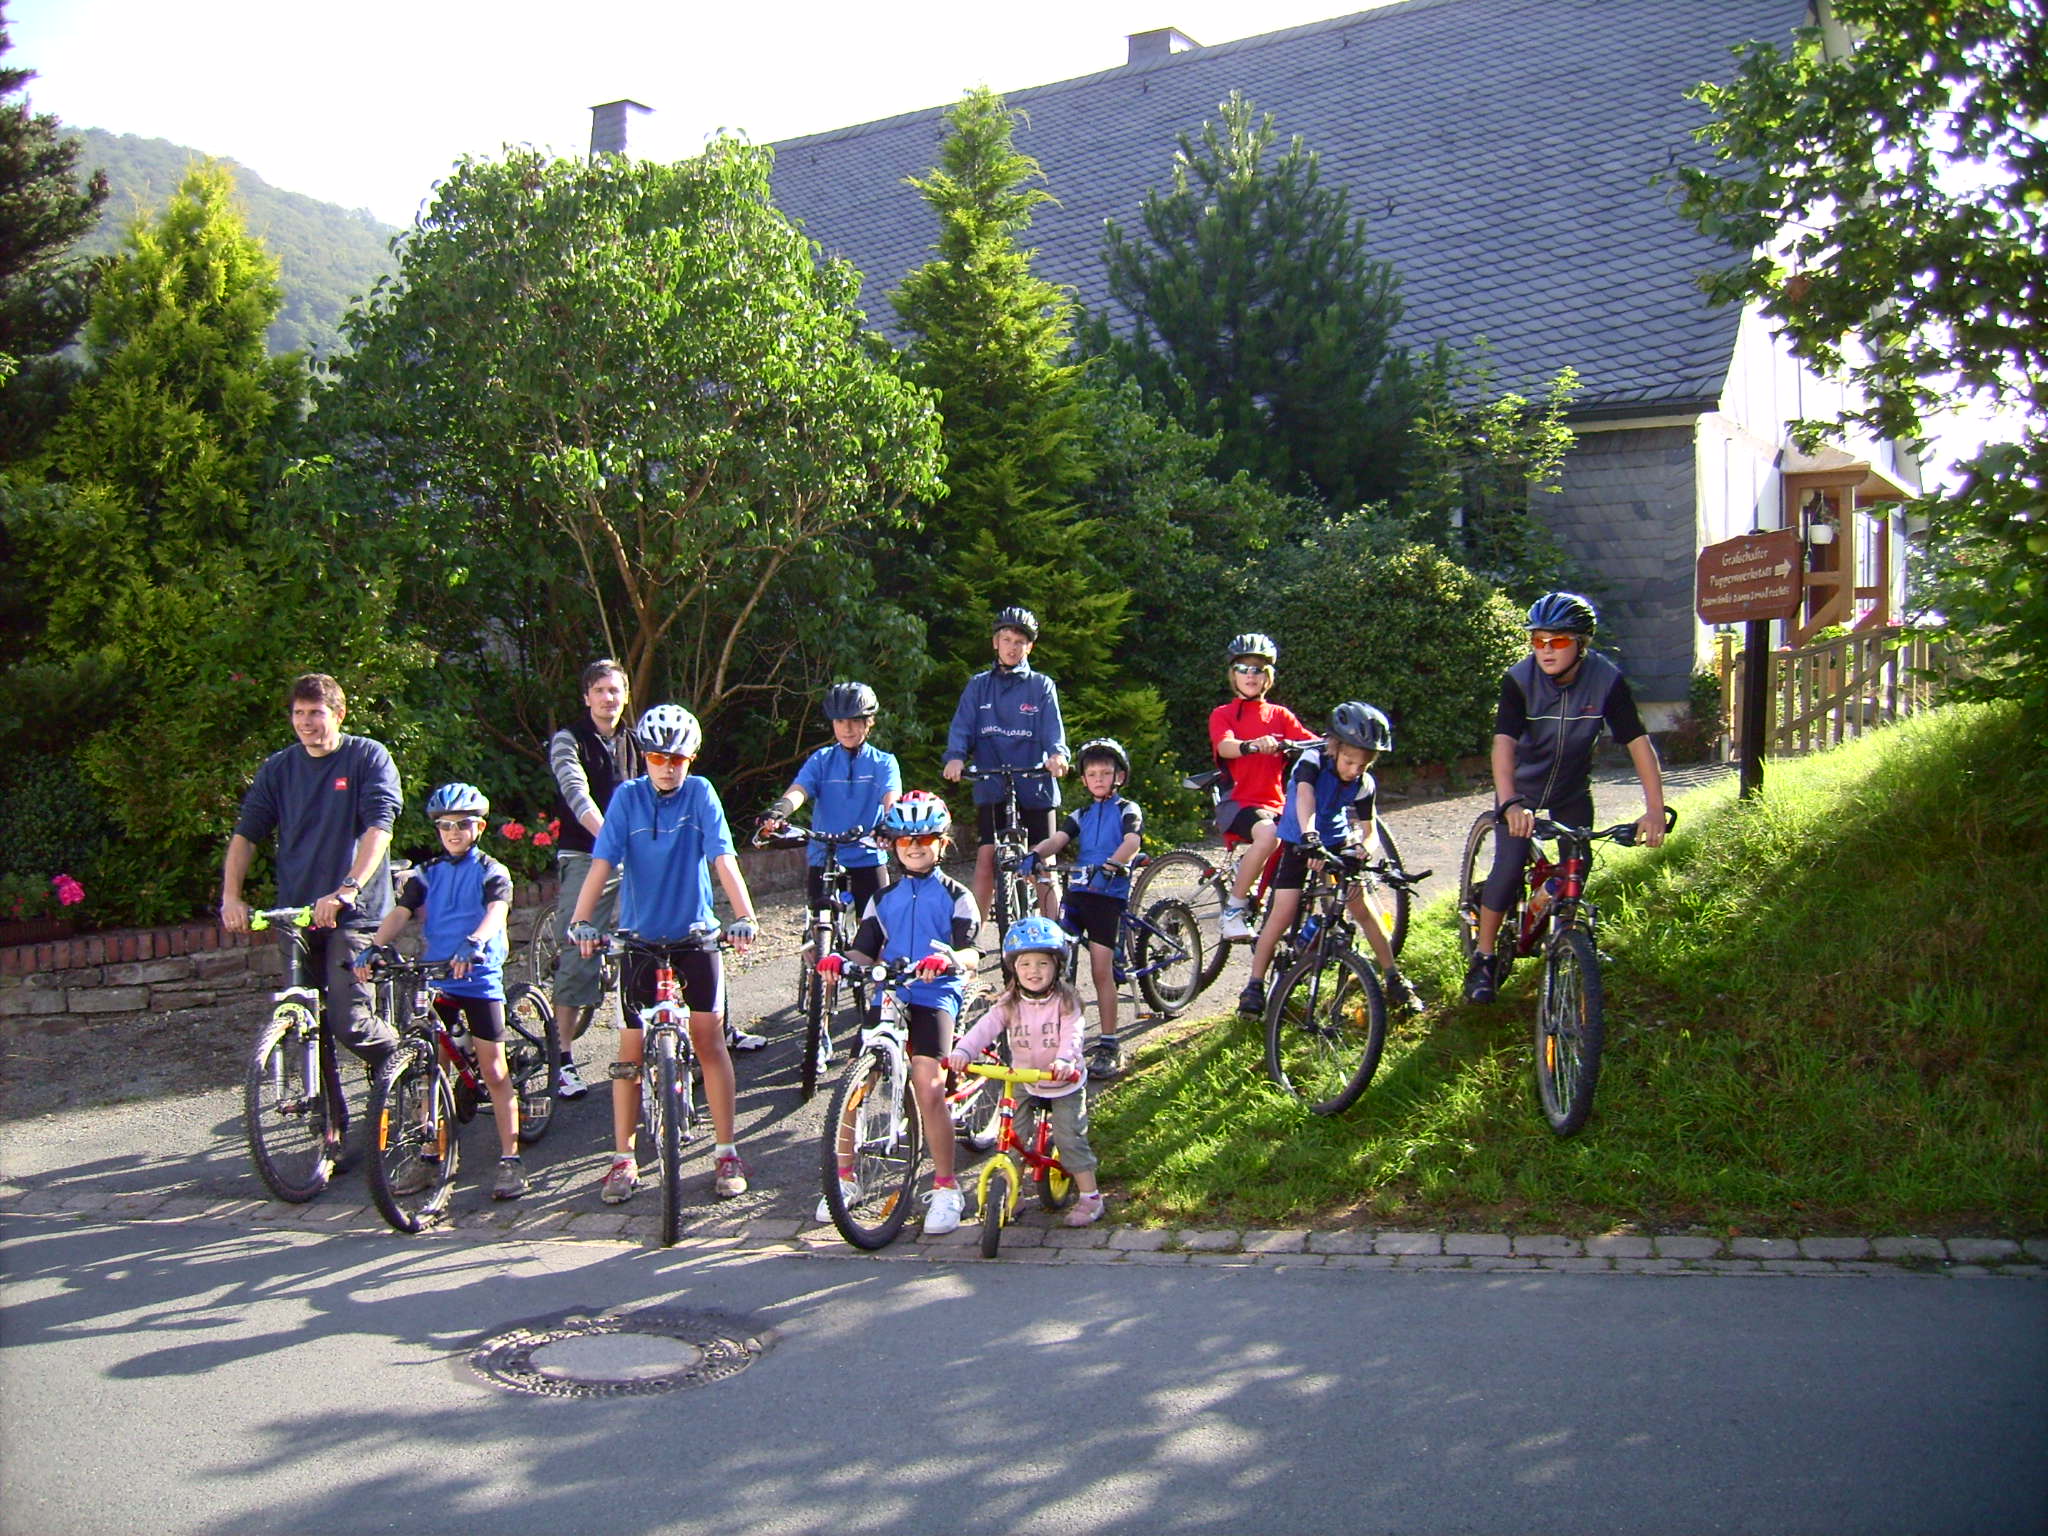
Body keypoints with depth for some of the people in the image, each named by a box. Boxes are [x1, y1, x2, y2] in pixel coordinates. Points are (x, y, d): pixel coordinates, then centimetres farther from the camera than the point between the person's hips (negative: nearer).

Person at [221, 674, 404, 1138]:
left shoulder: (368, 758, -3)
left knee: (348, 1021, -16)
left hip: (355, 914, -5)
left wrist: (347, 889, -28)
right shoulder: (278, 768, 11)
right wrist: (231, 896, -7)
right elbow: (245, 834, 8)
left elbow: (379, 828, -14)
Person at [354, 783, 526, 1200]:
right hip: (434, 979, 4)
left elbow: (497, 911, -20)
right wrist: (374, 947, -22)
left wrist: (474, 943, -40)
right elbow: (399, 913, -3)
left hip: (480, 979, -4)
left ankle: (510, 1159, 2)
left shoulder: (492, 872, -1)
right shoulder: (426, 875, 11)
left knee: (494, 1071, -2)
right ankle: (427, 1157, 17)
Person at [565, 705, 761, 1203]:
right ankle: (623, 1160, 13)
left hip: (695, 934, -1)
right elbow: (601, 863, -12)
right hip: (640, 936, 1)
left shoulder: (700, 793, -5)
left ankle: (726, 1153, 8)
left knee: (708, 1038, -1)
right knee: (630, 1047, 2)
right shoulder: (628, 797, -4)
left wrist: (744, 917, -26)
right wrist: (581, 921, -25)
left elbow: (723, 859, -14)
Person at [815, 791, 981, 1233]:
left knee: (928, 1088, -18)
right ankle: (844, 1177, 10)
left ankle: (945, 1187, -5)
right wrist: (840, 961, -12)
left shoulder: (956, 896, 9)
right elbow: (864, 951, 12)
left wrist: (950, 959, -31)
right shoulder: (884, 898, 22)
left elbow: (970, 952, -7)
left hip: (933, 997, -4)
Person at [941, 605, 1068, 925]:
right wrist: (955, 756, -19)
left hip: (1035, 787, 0)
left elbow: (1053, 728, -4)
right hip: (991, 787, 0)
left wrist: (1057, 754, -26)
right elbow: (962, 726, 2)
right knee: (986, 856, -9)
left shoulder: (1042, 686, 9)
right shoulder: (978, 686, 12)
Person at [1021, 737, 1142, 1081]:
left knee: (1101, 970, -7)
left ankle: (1109, 1044, 1)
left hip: (1109, 895, -5)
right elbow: (1057, 839, 2)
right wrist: (1035, 855, -21)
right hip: (1076, 892, 5)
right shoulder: (1081, 816, 20)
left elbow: (1132, 842, -15)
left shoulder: (1128, 811, 5)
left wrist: (1110, 866, -36)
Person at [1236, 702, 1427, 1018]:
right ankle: (1254, 985, -4)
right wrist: (1309, 834, -61)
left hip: (1337, 843, 3)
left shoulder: (1364, 785, -12)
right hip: (1299, 842, -3)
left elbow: (1368, 831, -8)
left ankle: (1393, 979, 6)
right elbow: (1304, 795, -43)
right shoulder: (1313, 761, -24)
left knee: (1363, 908, -7)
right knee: (1283, 913, -13)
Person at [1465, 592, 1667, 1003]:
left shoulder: (1607, 680, -22)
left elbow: (1639, 742, -24)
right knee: (1509, 867, -14)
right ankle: (1482, 960, 0)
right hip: (1523, 788, -2)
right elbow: (1504, 742, -37)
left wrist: (1654, 810, -34)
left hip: (1573, 792, 2)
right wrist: (1510, 803, -52)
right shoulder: (1519, 679, -25)